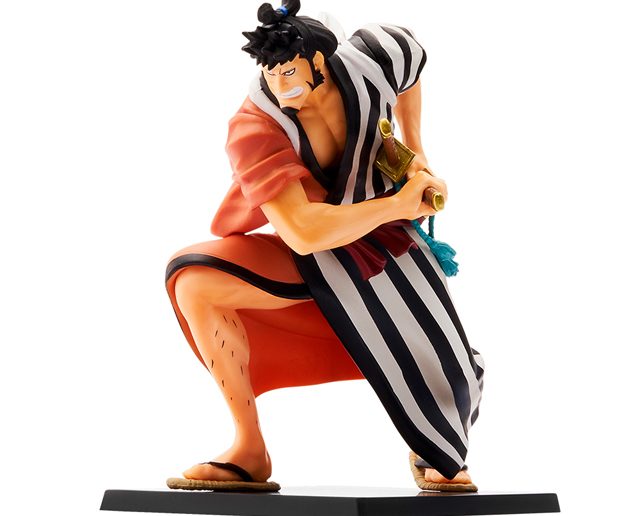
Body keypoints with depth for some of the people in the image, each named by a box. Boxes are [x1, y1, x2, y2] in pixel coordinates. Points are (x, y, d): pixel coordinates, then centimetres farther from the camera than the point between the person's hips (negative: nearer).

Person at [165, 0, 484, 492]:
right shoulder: (254, 130, -26)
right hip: (307, 258, -1)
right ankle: (250, 451, -12)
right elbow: (304, 233, -38)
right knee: (194, 280, -25)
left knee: (454, 384, -9)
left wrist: (415, 150, 10)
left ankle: (434, 457, 32)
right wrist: (398, 204, -28)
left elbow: (409, 61, 12)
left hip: (383, 245, 2)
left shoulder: (370, 61, -16)